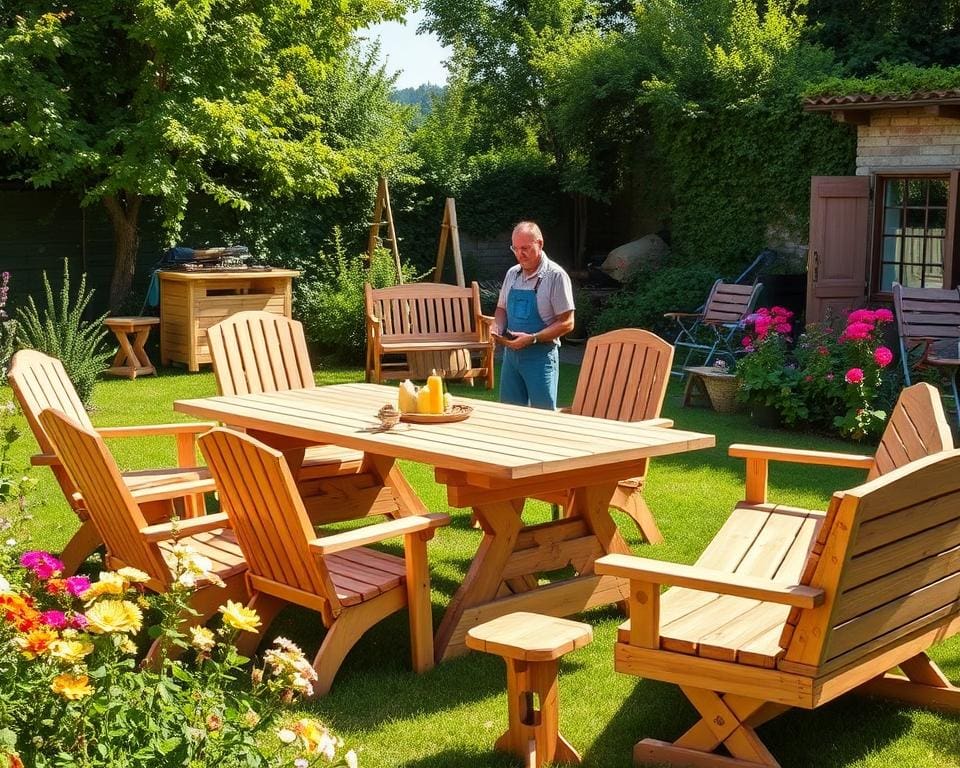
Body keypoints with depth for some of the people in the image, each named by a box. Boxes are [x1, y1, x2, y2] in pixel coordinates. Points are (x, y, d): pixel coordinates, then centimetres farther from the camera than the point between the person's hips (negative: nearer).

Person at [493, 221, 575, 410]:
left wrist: (532, 338, -21)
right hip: (511, 353, 6)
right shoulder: (512, 274, 8)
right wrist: (497, 328, -3)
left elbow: (566, 323, -12)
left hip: (540, 356, -6)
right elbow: (502, 309, 20)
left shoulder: (556, 276, -11)